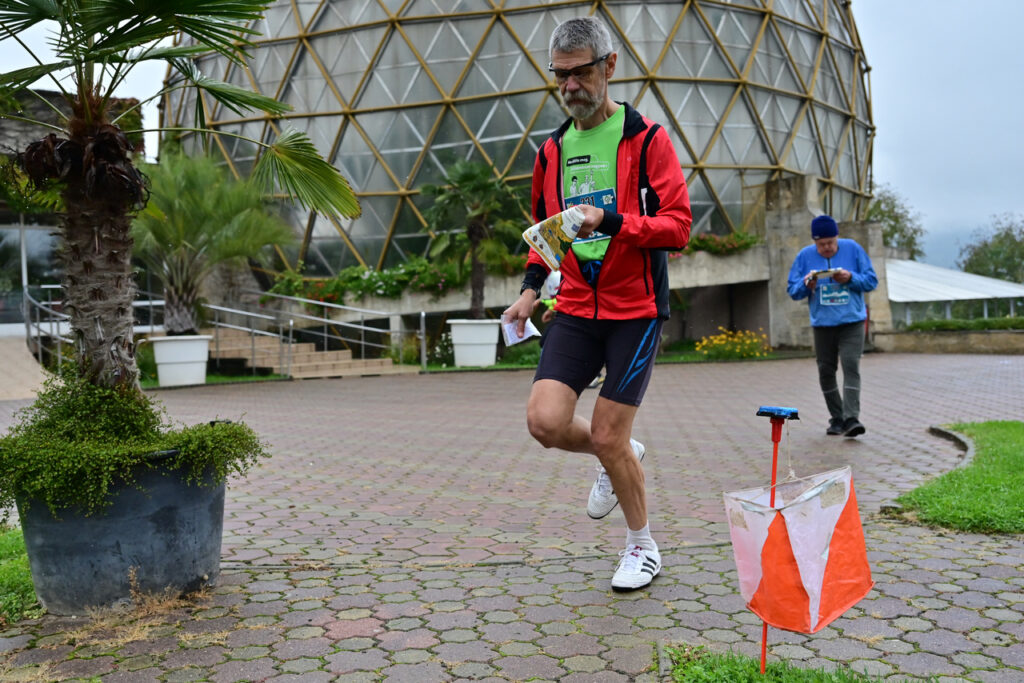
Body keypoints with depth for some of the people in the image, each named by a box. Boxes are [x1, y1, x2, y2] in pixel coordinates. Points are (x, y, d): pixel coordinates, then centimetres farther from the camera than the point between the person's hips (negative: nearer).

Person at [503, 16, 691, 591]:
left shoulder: (647, 138, -4)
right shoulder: (553, 149, 12)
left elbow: (678, 226, -11)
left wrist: (610, 221, -25)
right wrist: (531, 286, 9)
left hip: (635, 310, -4)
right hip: (575, 308, 5)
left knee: (609, 437, -3)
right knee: (546, 421, -11)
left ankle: (644, 547, 23)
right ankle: (622, 457, 24)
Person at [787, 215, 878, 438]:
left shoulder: (853, 249, -1)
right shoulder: (805, 256, 1)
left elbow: (872, 281, 0)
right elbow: (793, 291, 4)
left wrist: (851, 278, -18)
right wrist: (806, 285, -18)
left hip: (852, 322, -2)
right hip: (822, 324, 2)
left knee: (851, 367, -14)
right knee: (826, 371, 7)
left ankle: (851, 418, -17)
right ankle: (836, 418, 20)